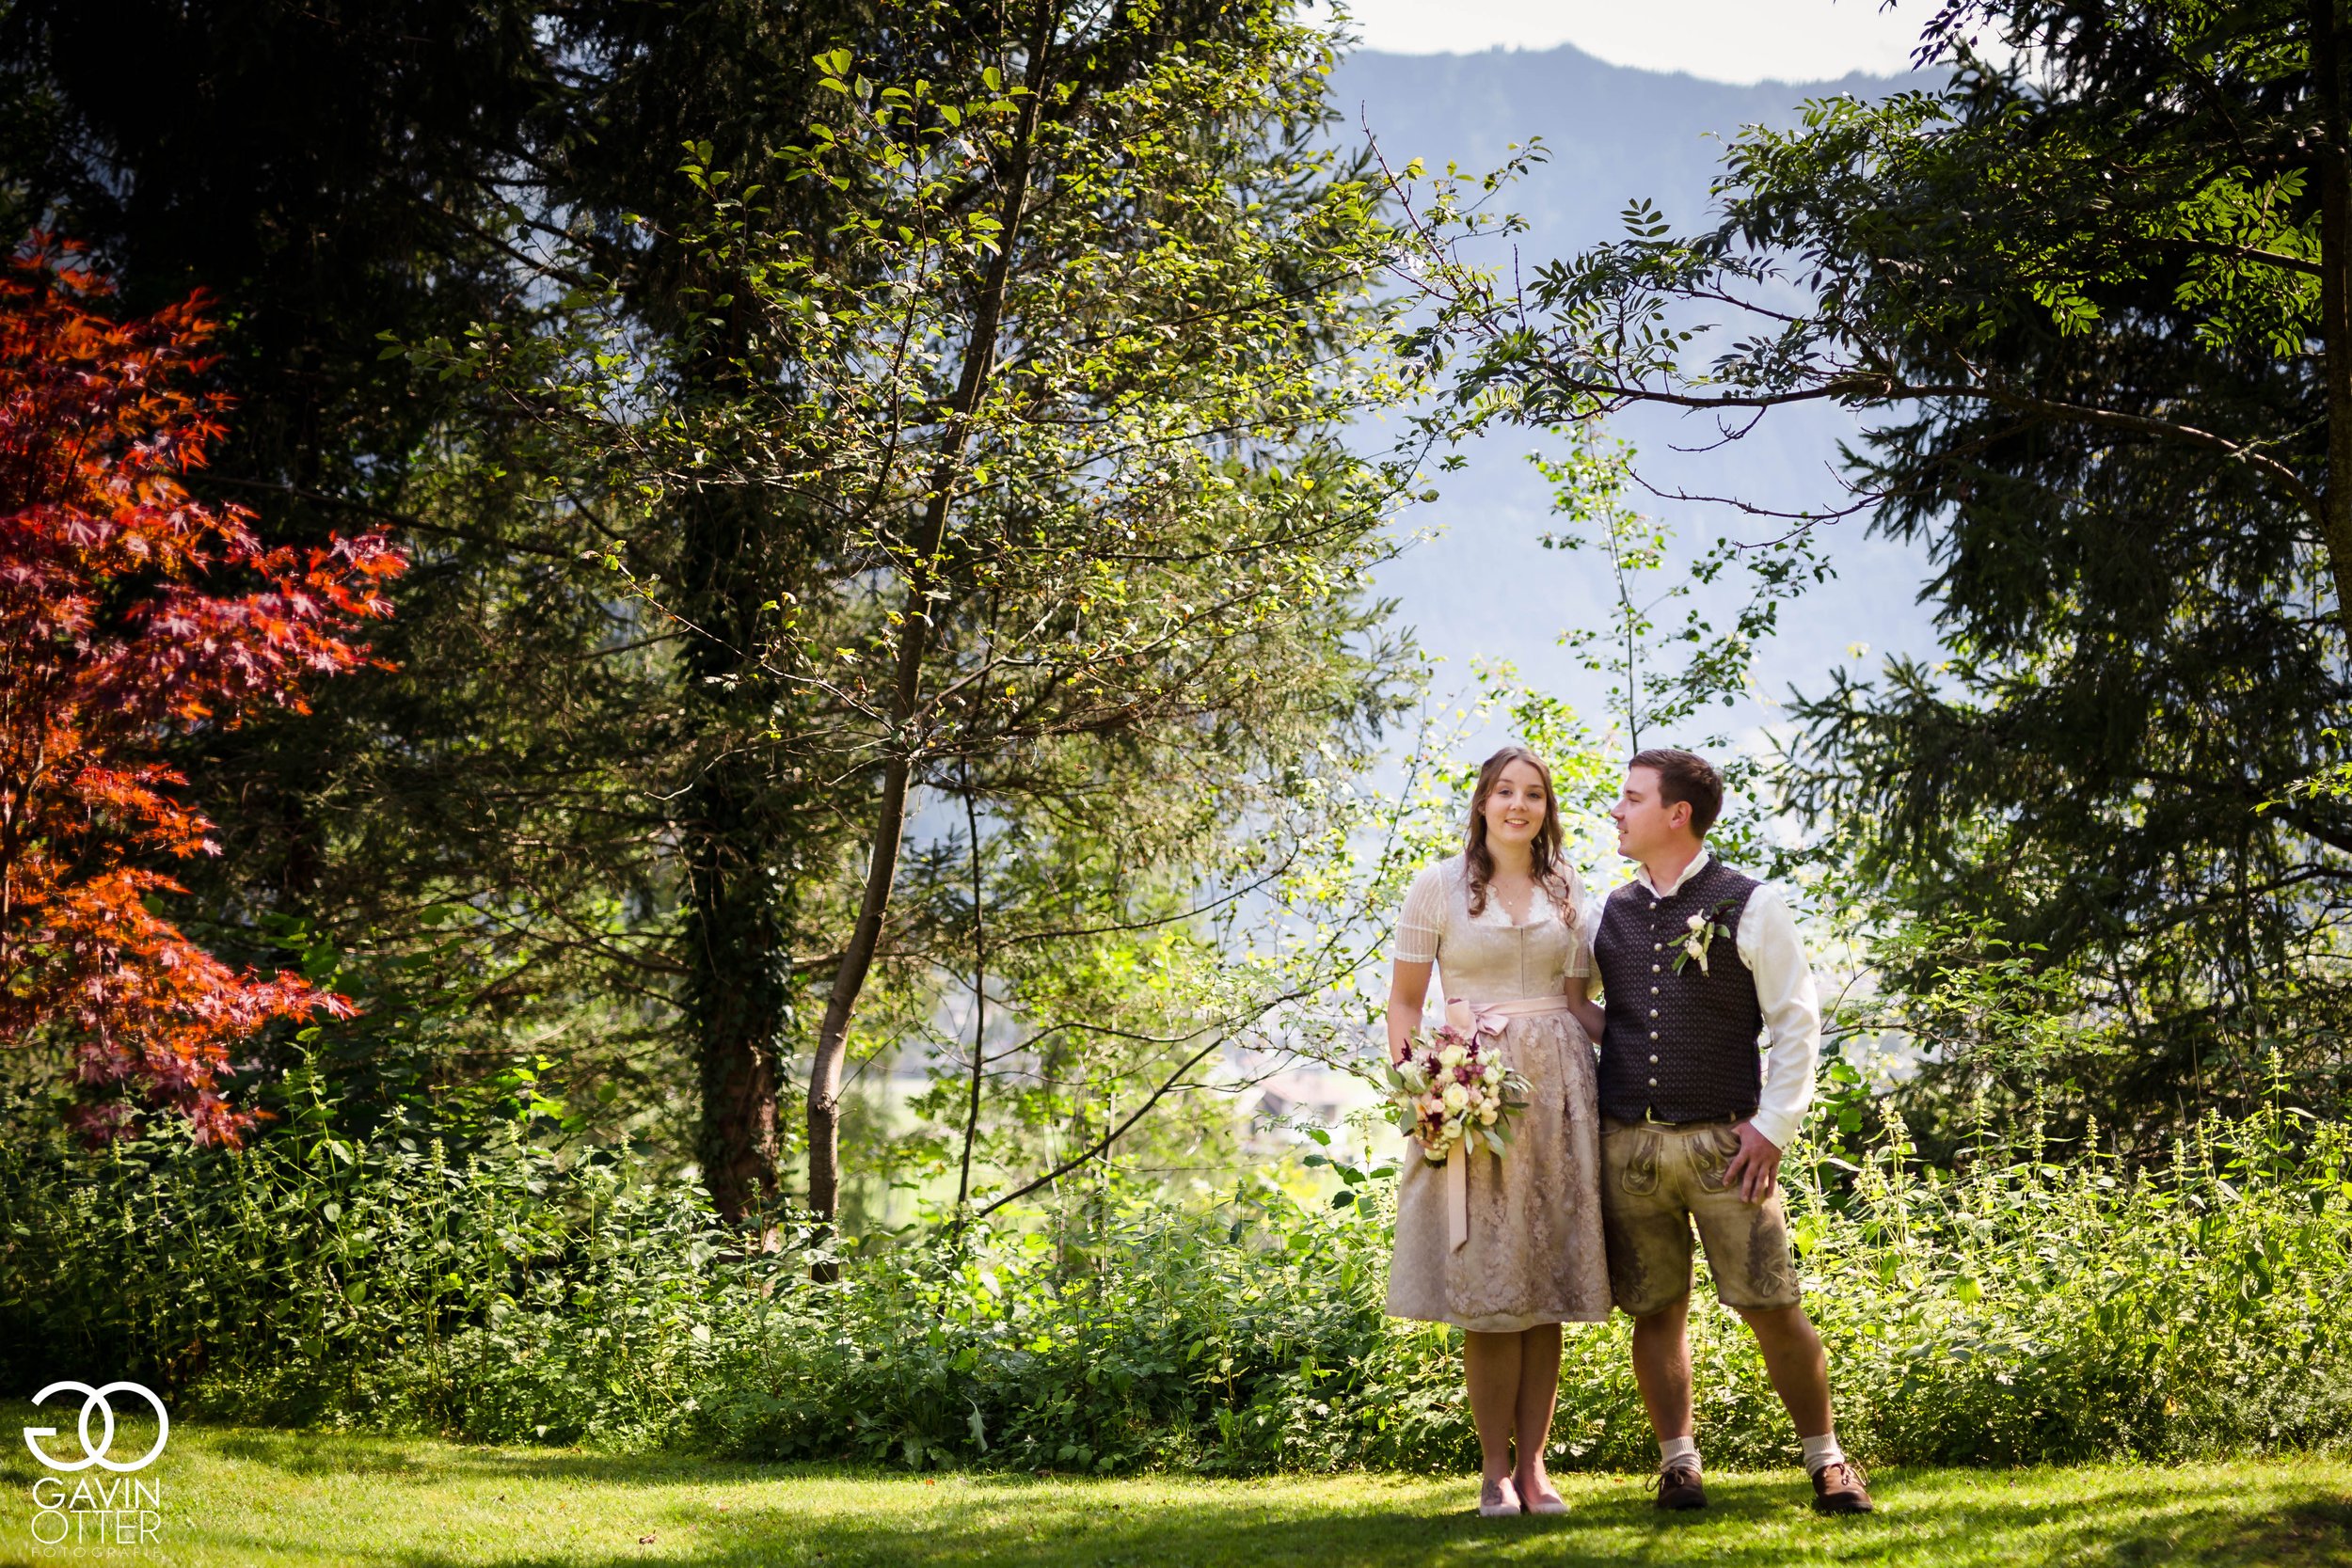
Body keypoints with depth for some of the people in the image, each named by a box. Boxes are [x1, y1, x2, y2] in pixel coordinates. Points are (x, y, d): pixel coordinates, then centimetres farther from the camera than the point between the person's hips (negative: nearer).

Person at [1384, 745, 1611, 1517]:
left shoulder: (1565, 890, 14)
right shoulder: (1440, 884, 4)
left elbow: (1575, 1004, 17)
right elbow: (1403, 1003, 5)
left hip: (1556, 1090, 3)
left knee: (1548, 1284, 2)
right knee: (1486, 1289, -4)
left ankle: (1533, 1465, 8)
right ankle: (1494, 1468, 5)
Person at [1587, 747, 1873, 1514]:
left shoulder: (1751, 906, -1)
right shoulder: (1606, 916, 11)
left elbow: (1796, 1021, 0)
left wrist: (1772, 1127, -7)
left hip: (1723, 1142, -3)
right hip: (1625, 1146, 4)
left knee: (1771, 1307, -4)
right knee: (1655, 1311, 5)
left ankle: (1827, 1461, 10)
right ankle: (1678, 1463, 16)